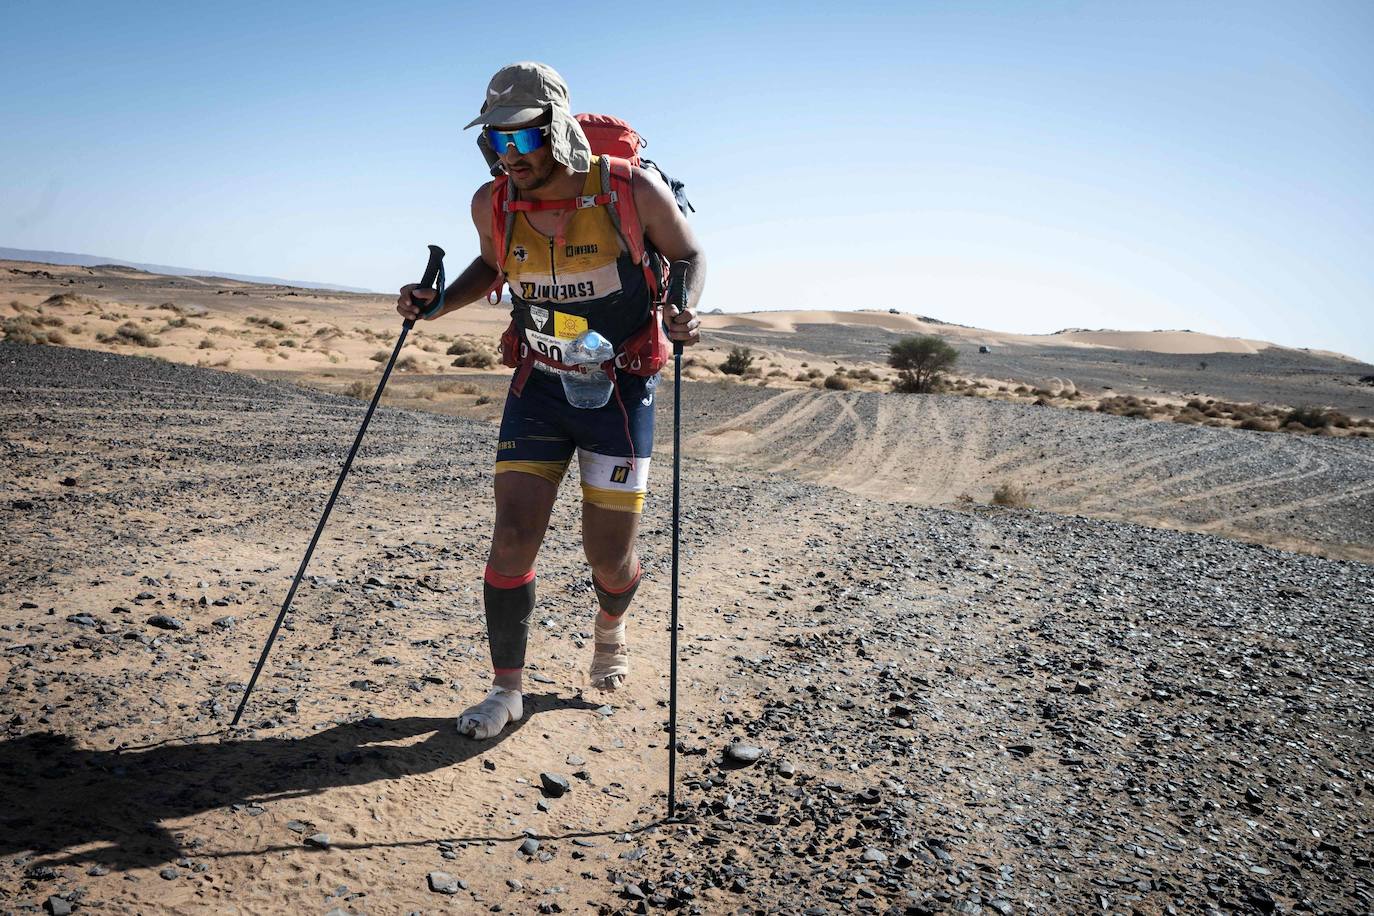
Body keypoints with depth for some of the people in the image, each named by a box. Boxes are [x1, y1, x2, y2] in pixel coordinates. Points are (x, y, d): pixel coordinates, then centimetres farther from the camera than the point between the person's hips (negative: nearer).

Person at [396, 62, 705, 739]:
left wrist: (683, 311, -22)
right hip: (538, 387, 3)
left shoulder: (632, 191, -17)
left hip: (621, 391, -2)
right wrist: (437, 303, -1)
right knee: (513, 537, -4)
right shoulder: (492, 204, -6)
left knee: (609, 555, 3)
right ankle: (506, 689, 15)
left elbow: (689, 257, -1)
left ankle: (609, 631, 40)